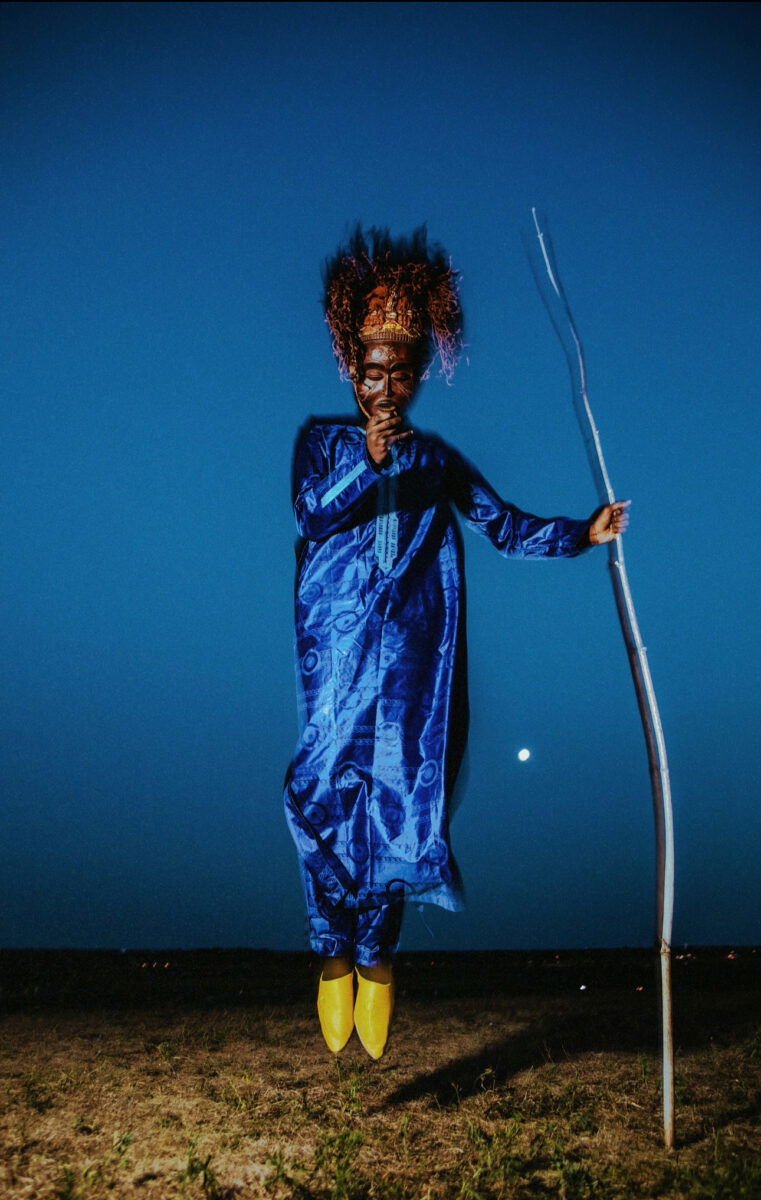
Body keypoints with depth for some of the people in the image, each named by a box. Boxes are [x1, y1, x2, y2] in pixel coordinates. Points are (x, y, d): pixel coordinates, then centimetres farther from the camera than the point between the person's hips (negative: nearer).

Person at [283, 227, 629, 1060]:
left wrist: (583, 533, -2)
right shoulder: (323, 441, 10)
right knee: (329, 794, -3)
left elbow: (507, 527, 8)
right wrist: (369, 460, -15)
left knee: (398, 797, 0)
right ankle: (333, 954, 15)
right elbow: (311, 514, -7)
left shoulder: (437, 459, 14)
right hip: (336, 649, -1)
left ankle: (377, 958, 18)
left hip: (411, 654, 1)